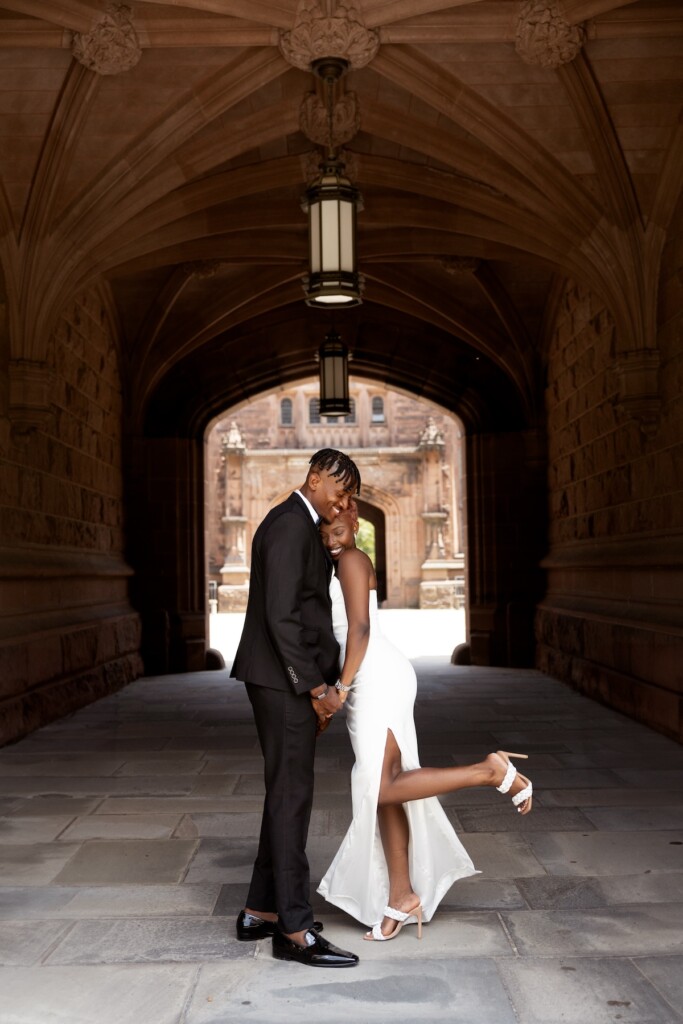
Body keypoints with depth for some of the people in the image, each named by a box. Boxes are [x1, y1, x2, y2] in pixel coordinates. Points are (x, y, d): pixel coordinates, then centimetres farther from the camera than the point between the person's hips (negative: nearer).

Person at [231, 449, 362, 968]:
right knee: (292, 796, -5)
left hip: (293, 680, 10)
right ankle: (295, 931, 4)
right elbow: (280, 616, -22)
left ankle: (260, 913, 24)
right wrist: (315, 687, -19)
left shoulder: (302, 526, 17)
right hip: (286, 681, -10)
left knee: (287, 794, 14)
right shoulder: (289, 525, -15)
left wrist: (322, 683, 15)